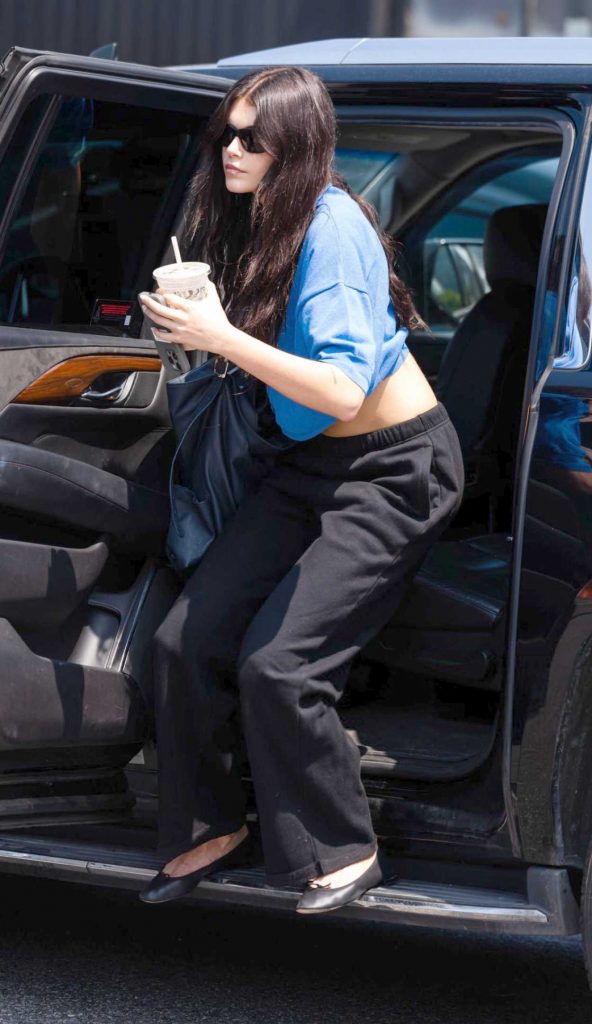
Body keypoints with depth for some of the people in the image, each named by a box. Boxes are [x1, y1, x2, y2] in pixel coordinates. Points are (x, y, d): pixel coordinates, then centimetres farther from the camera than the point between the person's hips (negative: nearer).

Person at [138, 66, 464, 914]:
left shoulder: (331, 225, -22)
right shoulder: (255, 222, 3)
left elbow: (344, 391, -28)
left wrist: (222, 338, -31)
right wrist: (195, 327, 1)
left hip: (394, 470, -8)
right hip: (312, 464, 8)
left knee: (275, 664, -17)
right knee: (188, 638, 0)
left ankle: (344, 852, 1)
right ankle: (212, 828, 17)